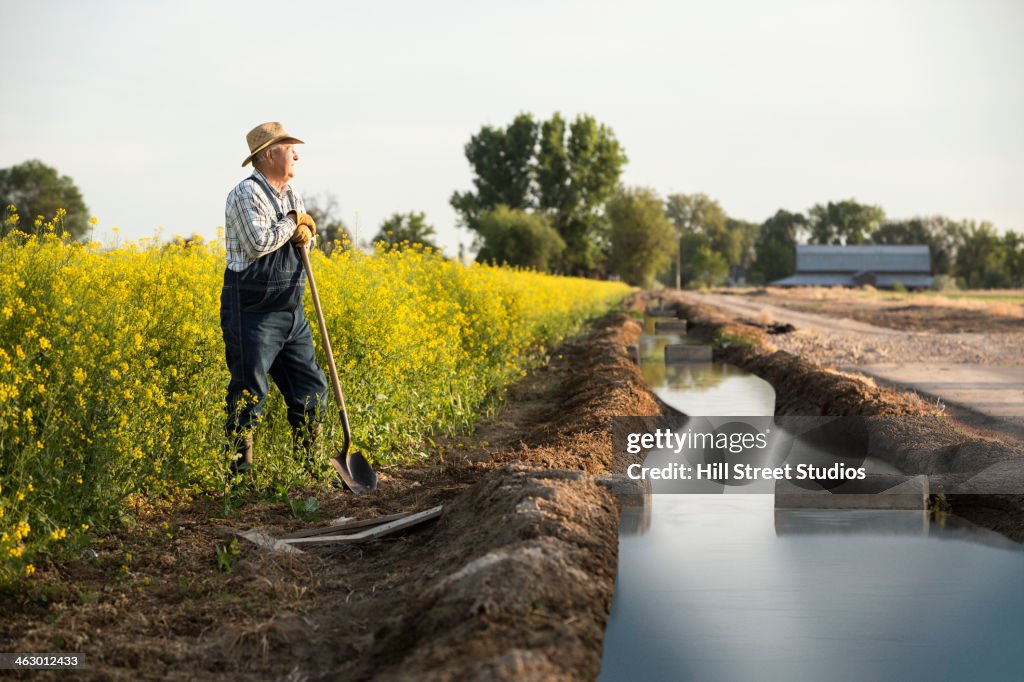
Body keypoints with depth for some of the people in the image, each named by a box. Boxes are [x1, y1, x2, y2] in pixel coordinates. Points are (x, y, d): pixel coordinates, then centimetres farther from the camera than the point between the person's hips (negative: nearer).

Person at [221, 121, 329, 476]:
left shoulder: (291, 197, 15)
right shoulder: (246, 193, -12)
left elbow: (307, 239, 18)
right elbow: (258, 242, -23)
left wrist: (304, 234, -5)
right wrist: (291, 224, -8)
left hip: (290, 313, 8)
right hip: (252, 314, -8)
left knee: (311, 387, 9)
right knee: (249, 394, -5)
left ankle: (307, 467, 21)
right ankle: (239, 471, 2)